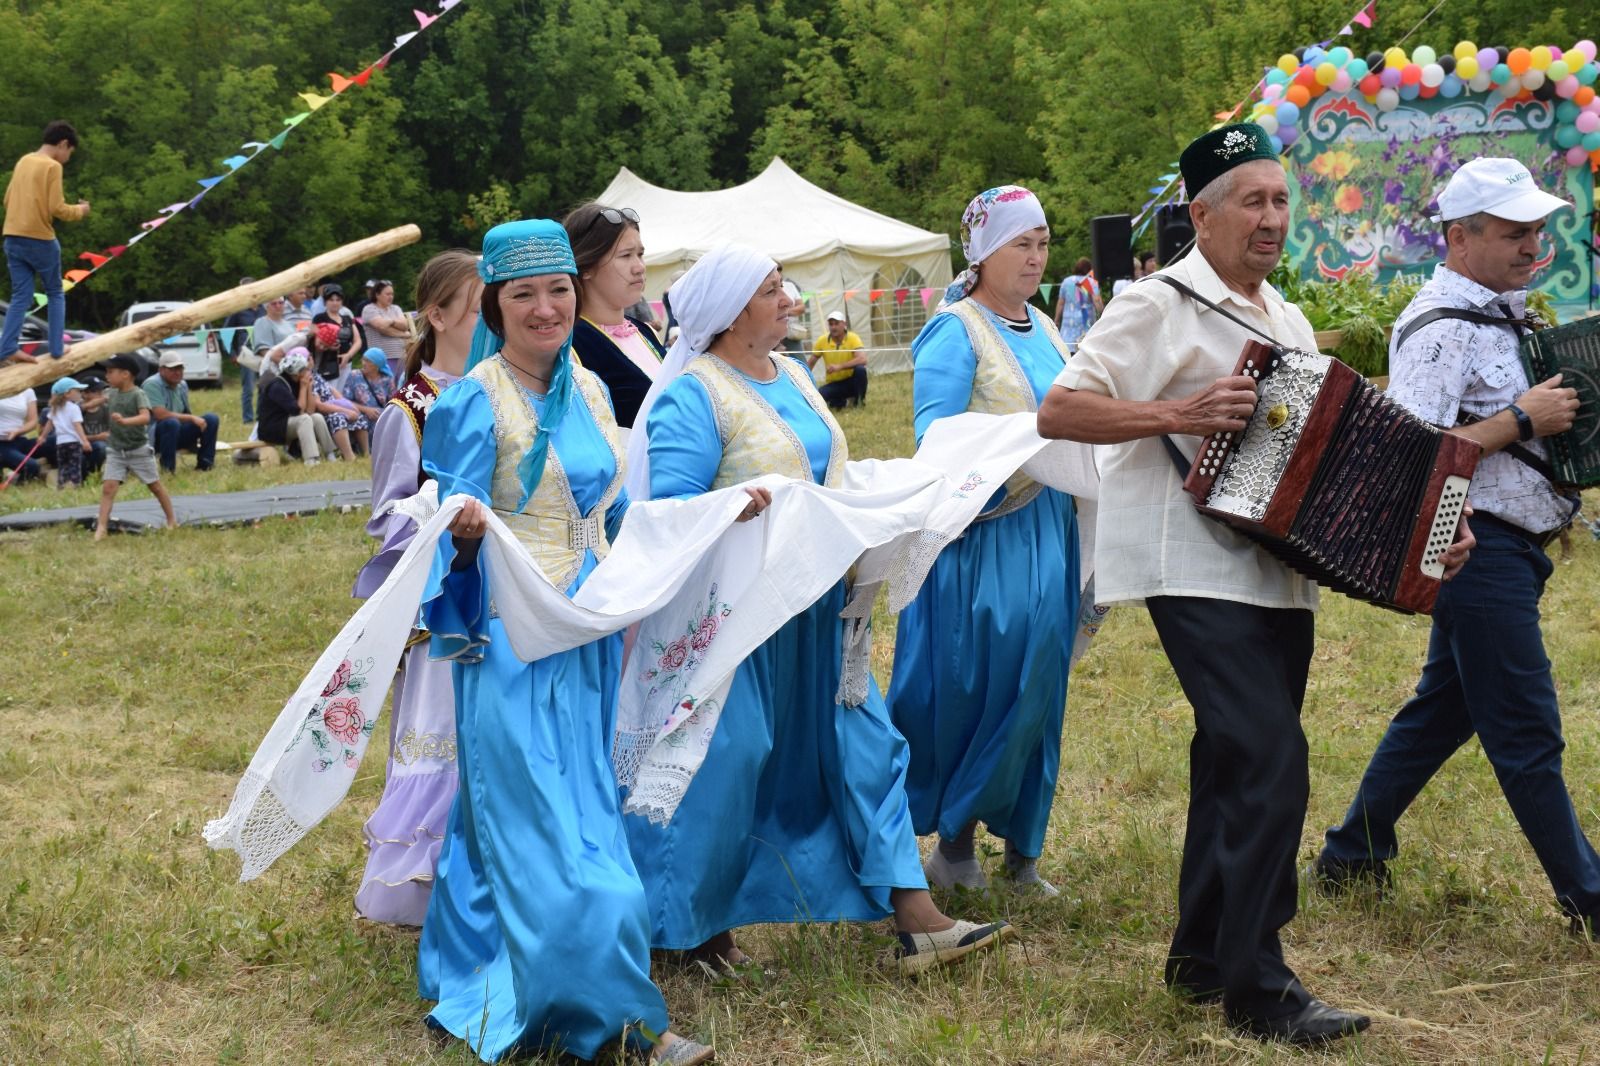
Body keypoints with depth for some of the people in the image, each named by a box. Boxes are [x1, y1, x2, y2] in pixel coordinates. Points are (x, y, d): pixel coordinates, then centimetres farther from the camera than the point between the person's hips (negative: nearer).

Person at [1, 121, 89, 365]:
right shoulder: (52, 166, -11)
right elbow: (56, 208, -14)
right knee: (55, 294, 11)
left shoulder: (23, 161, 12)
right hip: (40, 240, -6)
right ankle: (56, 347, 11)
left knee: (21, 297, 7)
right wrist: (79, 210, 3)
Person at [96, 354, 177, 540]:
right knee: (108, 487, -9)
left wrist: (125, 421, -48)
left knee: (155, 485, 10)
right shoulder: (112, 394, 2)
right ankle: (101, 528, -11)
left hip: (139, 449, -5)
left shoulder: (138, 394, -17)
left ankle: (172, 520, 26)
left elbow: (145, 417, -34)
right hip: (115, 450, 5)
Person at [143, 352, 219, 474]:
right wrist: (192, 418, -24)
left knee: (211, 419, -6)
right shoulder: (152, 384, -16)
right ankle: (167, 467, -24)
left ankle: (204, 464, 0)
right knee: (171, 423, -39)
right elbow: (160, 415, -27)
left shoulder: (182, 385, 9)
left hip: (176, 433, 7)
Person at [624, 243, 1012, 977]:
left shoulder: (791, 376, 13)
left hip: (810, 611, 8)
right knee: (721, 768, 0)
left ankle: (916, 920, 9)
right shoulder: (692, 398, -13)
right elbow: (674, 511, -20)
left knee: (862, 743, 5)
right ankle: (688, 925, 20)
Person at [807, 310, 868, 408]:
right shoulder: (823, 341, -5)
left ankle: (860, 400, -10)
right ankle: (843, 401, 2)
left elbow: (863, 359, -30)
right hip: (834, 384, 2)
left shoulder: (852, 338, -14)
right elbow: (810, 363, 5)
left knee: (860, 369, -35)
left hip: (851, 381, -2)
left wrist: (840, 366, -38)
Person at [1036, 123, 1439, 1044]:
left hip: (1280, 578, 8)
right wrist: (1178, 415, -23)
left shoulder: (1289, 321, 18)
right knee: (1271, 761, -16)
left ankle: (1201, 958, 26)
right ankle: (1256, 985, -10)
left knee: (1238, 765, 13)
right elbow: (1059, 411, -12)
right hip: (1201, 576, -8)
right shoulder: (1159, 305, -6)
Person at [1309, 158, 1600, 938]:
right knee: (1527, 732, -3)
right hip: (1481, 546, -10)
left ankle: (1351, 857, 26)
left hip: (1507, 549, 10)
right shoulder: (1440, 328, -16)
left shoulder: (1502, 313, 14)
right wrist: (1523, 419, -21)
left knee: (1444, 708, 16)